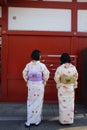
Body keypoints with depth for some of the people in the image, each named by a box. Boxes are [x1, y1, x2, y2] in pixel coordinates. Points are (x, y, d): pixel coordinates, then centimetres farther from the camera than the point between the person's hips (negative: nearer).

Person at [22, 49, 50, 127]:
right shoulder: (42, 65, -11)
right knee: (38, 102, 10)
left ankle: (29, 121, 12)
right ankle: (37, 120, 18)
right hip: (39, 86, -2)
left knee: (30, 102, 11)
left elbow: (24, 75, -3)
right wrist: (44, 82, 7)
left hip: (31, 85, 2)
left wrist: (27, 82, 10)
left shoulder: (28, 65, -6)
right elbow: (46, 75, -8)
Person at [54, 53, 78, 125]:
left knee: (63, 103, 7)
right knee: (70, 103, 12)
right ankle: (70, 120, 22)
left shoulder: (60, 68, -14)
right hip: (71, 88, 3)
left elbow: (56, 78, -11)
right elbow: (76, 77, 5)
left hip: (62, 88, -3)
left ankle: (63, 120, 15)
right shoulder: (73, 67, -4)